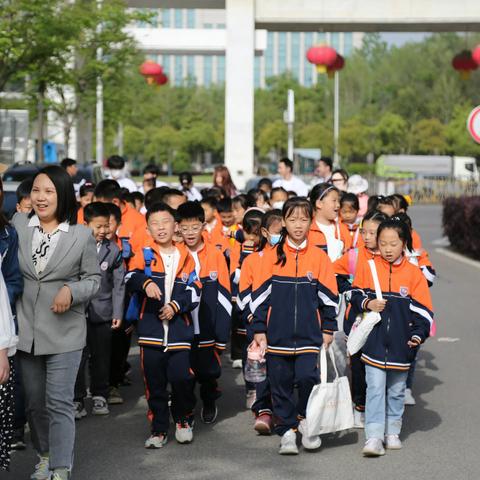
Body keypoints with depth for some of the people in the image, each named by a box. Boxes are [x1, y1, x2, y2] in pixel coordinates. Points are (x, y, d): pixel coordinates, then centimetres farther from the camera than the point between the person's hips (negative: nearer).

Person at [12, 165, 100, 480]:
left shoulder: (82, 235, -4)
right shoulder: (17, 225, 2)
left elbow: (93, 279, 2)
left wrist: (71, 291, -18)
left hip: (64, 331, -3)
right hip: (25, 329, 3)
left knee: (59, 403, -6)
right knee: (35, 401, 14)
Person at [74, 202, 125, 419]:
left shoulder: (113, 250, 2)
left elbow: (118, 285, 3)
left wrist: (118, 313, -2)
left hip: (103, 312, 2)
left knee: (101, 357, 11)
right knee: (78, 357, -5)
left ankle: (99, 396, 25)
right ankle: (77, 399, 6)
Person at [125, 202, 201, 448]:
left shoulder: (185, 257, 9)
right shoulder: (144, 255, 5)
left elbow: (194, 291, 6)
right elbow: (130, 278, -13)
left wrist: (177, 305, -11)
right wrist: (145, 282, -34)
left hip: (179, 329, 0)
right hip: (150, 329, 0)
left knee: (181, 377, -9)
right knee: (154, 383, 5)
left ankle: (183, 419, 17)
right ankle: (159, 429, 18)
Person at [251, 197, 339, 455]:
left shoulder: (319, 257, 1)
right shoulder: (271, 256, 1)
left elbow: (329, 296, 7)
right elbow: (260, 294, 4)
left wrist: (328, 329, 6)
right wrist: (259, 329, 2)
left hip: (309, 334, -1)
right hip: (277, 334, 1)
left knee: (308, 377, -12)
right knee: (281, 383, 6)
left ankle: (307, 421, 12)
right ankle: (287, 430, 18)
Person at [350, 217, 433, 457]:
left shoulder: (413, 273, -2)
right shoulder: (367, 268, -1)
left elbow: (423, 309, 0)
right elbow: (355, 294, 9)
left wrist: (418, 334, -10)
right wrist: (367, 303, -11)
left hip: (401, 344, 1)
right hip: (374, 341, -1)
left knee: (396, 390, 14)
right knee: (375, 389, -6)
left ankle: (392, 432, 26)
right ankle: (374, 437, -7)